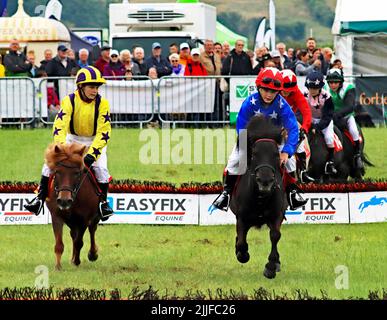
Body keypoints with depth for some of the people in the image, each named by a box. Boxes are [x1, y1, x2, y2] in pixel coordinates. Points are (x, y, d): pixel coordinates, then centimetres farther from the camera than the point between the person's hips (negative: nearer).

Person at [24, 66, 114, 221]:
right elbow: (59, 125, -28)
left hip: (94, 141, -1)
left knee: (100, 167, -22)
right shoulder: (70, 100, -19)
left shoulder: (102, 103, -20)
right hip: (72, 139, 1)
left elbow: (104, 132, -23)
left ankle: (103, 202, -3)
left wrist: (92, 153, -34)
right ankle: (40, 199, -6)